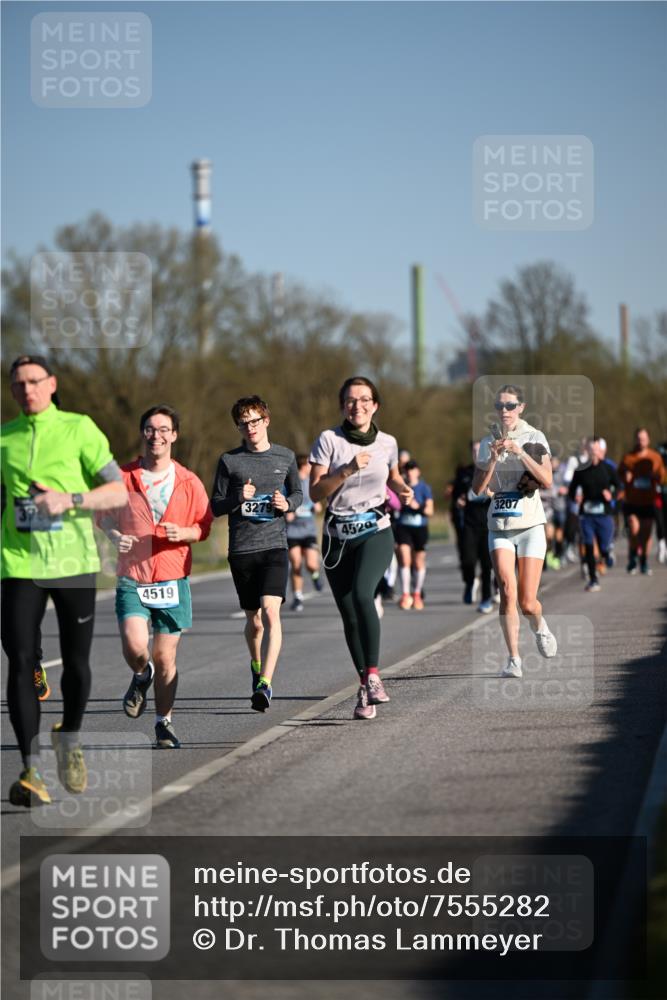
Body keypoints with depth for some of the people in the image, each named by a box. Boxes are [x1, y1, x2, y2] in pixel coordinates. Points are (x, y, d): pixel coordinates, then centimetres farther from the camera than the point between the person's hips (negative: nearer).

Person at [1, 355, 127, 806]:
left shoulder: (79, 428, 0)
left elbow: (120, 492, -3)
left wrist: (70, 500, -17)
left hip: (74, 561, -1)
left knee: (76, 663, 5)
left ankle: (70, 740, 32)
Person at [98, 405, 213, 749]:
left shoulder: (189, 482, 2)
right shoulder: (123, 477, 1)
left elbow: (204, 526, 9)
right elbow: (105, 516, 13)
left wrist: (183, 534, -13)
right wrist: (115, 536, -9)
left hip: (173, 579, 1)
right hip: (132, 577, -1)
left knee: (165, 658, 3)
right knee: (135, 647, -19)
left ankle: (164, 723, 20)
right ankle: (141, 676, 17)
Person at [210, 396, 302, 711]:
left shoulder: (285, 457, 7)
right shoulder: (230, 461, 3)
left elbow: (298, 493, 19)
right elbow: (215, 506, 6)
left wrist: (287, 503, -4)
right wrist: (238, 499, -14)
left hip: (274, 546, -1)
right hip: (241, 549, 1)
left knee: (270, 611, -19)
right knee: (253, 619, 10)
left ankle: (265, 684, -23)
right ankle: (256, 665, 39)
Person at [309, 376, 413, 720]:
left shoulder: (387, 443, 4)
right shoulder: (329, 440, -4)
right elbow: (315, 491, -8)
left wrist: (402, 490, 4)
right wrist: (347, 470, -20)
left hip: (375, 531, -1)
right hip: (337, 536, 1)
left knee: (362, 594, -27)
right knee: (349, 615, 2)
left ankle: (372, 675, -23)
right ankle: (365, 687, 15)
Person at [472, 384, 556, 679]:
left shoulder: (535, 438, 0)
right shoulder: (488, 442, 7)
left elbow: (547, 481, -12)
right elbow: (478, 488, 2)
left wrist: (520, 452, -21)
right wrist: (493, 458, -12)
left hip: (530, 524, -2)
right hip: (499, 525, 2)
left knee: (527, 602, -3)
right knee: (507, 590, -17)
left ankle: (540, 628, 32)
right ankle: (513, 659, -11)